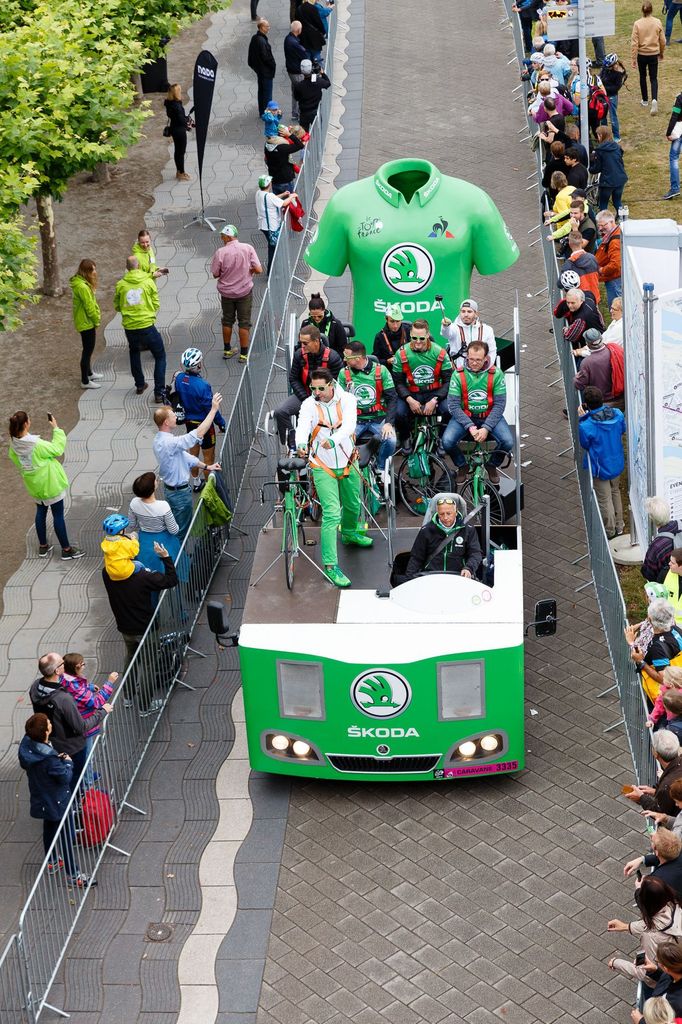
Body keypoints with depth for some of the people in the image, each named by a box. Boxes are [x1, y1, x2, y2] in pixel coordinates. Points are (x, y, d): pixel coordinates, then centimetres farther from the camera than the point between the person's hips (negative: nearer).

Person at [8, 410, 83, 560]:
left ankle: (43, 547, 34)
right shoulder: (37, 445, -33)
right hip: (50, 484, -7)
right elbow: (58, 449, -18)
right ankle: (66, 550, 16)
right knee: (58, 515, 6)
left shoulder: (14, 444, -13)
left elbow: (16, 460, 5)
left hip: (34, 484, 7)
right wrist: (56, 429, -13)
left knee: (41, 512, 24)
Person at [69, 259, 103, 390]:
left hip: (84, 321, 10)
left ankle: (89, 374, 41)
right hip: (86, 323, -10)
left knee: (88, 349, 24)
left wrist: (97, 314, 6)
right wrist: (96, 320, -11)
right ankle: (85, 381, 9)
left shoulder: (83, 282, 5)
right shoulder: (82, 287, -27)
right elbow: (89, 307, -23)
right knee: (88, 350, 0)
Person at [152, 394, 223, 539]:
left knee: (177, 526, 24)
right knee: (181, 529, 6)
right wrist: (213, 409, -33)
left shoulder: (159, 440, 0)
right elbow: (199, 434, -37)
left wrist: (206, 466, 7)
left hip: (171, 488, 10)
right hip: (179, 493, -10)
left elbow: (184, 455, 9)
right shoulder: (169, 443, -33)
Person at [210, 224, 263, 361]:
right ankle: (244, 354, 12)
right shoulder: (248, 248, -14)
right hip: (245, 292, 0)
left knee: (227, 321, 18)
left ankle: (227, 350, 28)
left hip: (226, 292, 0)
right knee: (244, 323, 9)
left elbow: (215, 274, -9)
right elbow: (259, 270, -13)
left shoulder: (220, 252, -17)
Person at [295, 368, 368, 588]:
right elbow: (302, 426, -32)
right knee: (332, 514, -12)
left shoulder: (347, 399, -14)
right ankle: (330, 565, -9)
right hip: (323, 466, -3)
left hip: (347, 463, 3)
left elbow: (349, 425, -31)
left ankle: (349, 533, 57)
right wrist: (301, 444, -55)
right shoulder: (309, 405, -14)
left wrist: (333, 440, -50)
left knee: (353, 504, 24)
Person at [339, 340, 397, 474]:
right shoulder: (344, 373, 2)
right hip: (355, 420, 1)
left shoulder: (380, 370, -3)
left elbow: (392, 399, -3)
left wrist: (389, 423, -16)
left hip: (379, 419, -1)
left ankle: (381, 467, 3)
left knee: (390, 440, -29)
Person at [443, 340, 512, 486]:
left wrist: (486, 428, -21)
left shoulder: (496, 374, -9)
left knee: (508, 442, -25)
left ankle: (492, 465, 10)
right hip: (464, 416, 0)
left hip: (490, 416, 0)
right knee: (447, 441, -26)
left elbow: (499, 405, -9)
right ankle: (462, 466, 8)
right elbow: (453, 405, -11)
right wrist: (470, 427, -23)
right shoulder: (458, 375, -10)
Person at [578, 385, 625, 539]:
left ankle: (610, 531, 36)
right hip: (617, 463, 5)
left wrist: (582, 419, -11)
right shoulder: (618, 414, -19)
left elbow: (584, 444, -12)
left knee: (604, 500, 17)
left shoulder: (586, 426, -32)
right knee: (615, 492, 28)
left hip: (600, 468, -5)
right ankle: (619, 526, 44)